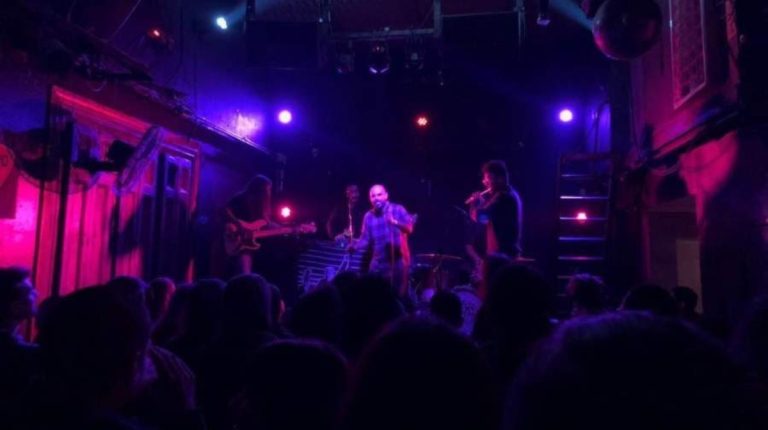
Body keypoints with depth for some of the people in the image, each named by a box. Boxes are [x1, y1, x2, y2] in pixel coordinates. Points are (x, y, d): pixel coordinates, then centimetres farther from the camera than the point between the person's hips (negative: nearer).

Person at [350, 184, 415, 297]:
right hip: (378, 263, 4)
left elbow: (409, 228, -17)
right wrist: (355, 246, -17)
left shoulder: (398, 210, -5)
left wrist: (395, 222, -36)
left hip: (398, 261, -3)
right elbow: (366, 239, 4)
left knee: (399, 296, 2)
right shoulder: (368, 216, 6)